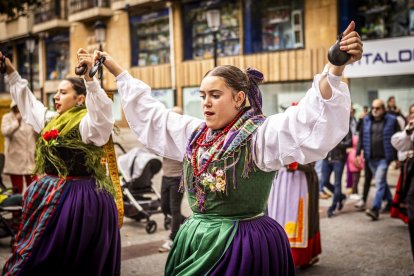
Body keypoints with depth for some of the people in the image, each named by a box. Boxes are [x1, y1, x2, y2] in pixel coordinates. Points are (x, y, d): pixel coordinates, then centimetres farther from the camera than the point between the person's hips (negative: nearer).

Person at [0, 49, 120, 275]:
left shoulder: (86, 124, -13)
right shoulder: (51, 121, 13)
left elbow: (102, 113, -35)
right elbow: (27, 100, 26)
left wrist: (89, 78, -46)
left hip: (77, 197, -9)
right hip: (50, 194, 9)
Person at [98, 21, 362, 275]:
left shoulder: (262, 133, -12)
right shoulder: (194, 132, 9)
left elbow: (311, 119, -25)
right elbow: (149, 113, 20)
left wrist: (336, 67, -40)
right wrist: (116, 69, 22)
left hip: (243, 247, -6)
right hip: (196, 241, 7)